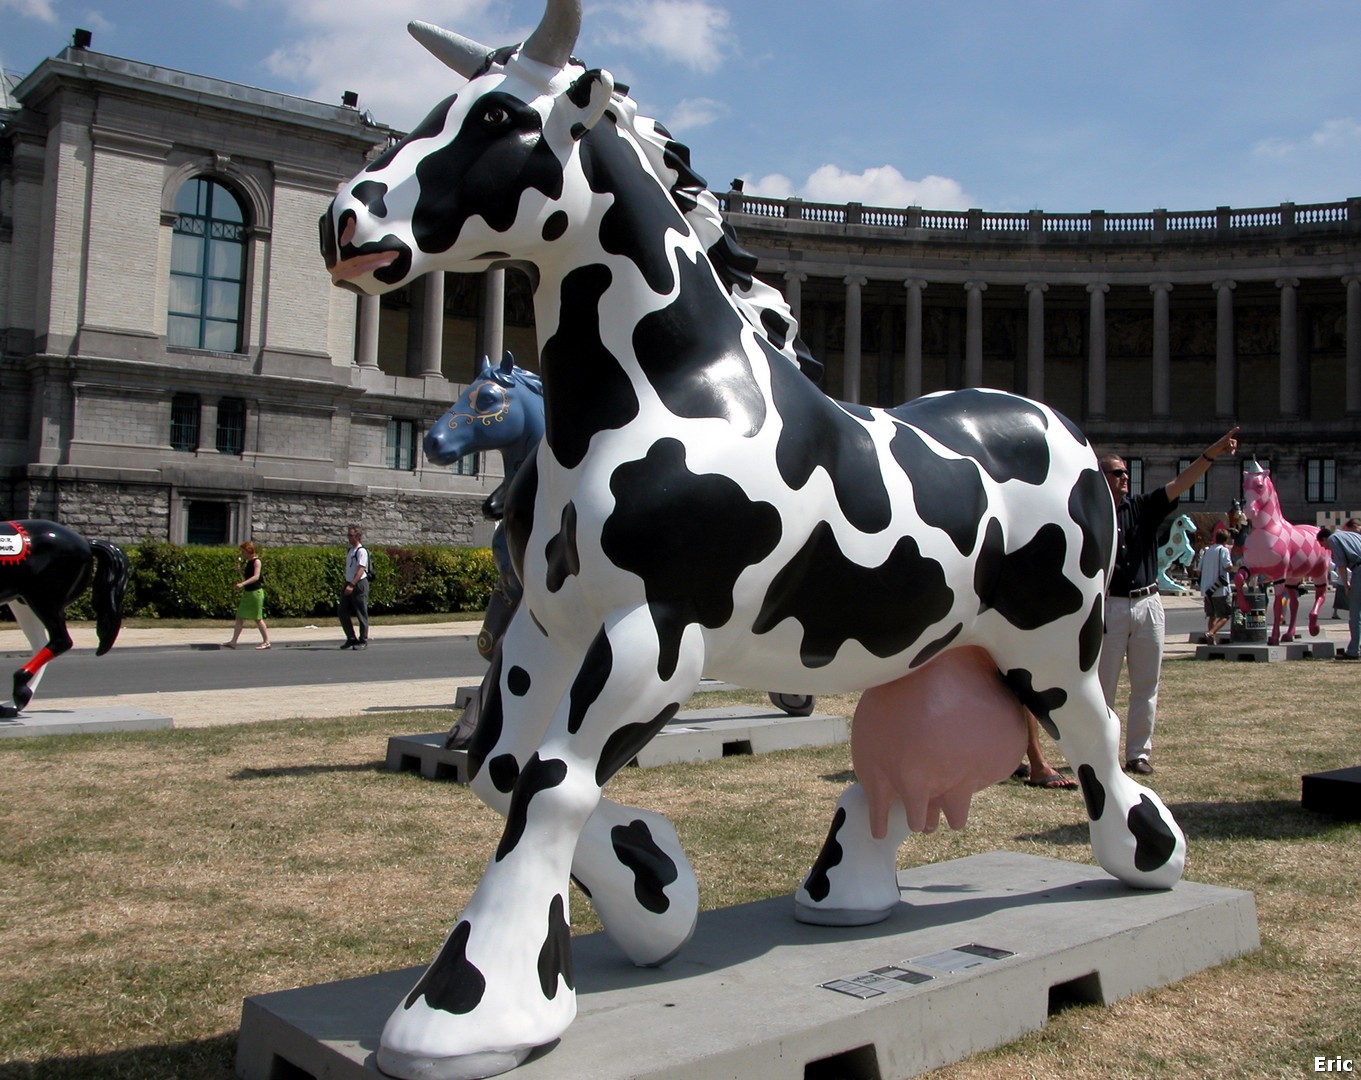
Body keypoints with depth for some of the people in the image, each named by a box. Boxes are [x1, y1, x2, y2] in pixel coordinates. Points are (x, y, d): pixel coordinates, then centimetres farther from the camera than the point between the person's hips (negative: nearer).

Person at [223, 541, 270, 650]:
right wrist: (239, 569, 4)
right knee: (239, 617, 6)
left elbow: (256, 576, -25)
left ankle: (266, 642, 7)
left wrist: (242, 584, -34)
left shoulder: (256, 561, -11)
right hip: (247, 592, 9)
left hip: (255, 592, -9)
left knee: (257, 618, -2)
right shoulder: (248, 562, 14)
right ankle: (233, 642, 8)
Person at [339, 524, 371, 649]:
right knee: (342, 612, 7)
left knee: (361, 614, -1)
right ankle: (351, 638, 18)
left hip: (359, 584, -8)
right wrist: (347, 584, 16)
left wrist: (352, 585, -28)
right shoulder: (349, 551, 14)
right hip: (349, 584, 8)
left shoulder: (361, 551, -12)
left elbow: (361, 570, -20)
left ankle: (363, 641, 7)